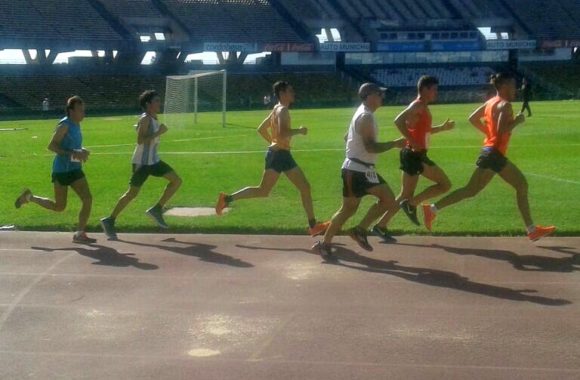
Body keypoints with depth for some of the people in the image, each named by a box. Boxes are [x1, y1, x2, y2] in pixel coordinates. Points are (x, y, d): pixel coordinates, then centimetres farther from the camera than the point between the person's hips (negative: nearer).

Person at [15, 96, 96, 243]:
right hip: (62, 170, -8)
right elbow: (51, 145, -19)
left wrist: (82, 152, 5)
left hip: (75, 169, 8)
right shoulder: (65, 125, -14)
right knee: (59, 207, -3)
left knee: (88, 199, 2)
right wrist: (71, 153, -26)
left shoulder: (76, 126, 12)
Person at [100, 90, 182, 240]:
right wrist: (159, 133, -25)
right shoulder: (145, 119, -15)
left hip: (153, 160, 9)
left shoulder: (154, 119, 11)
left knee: (176, 180, 2)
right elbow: (140, 140, -25)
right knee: (132, 193, -4)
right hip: (141, 162, -9)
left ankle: (156, 210, 6)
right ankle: (109, 221, 7)